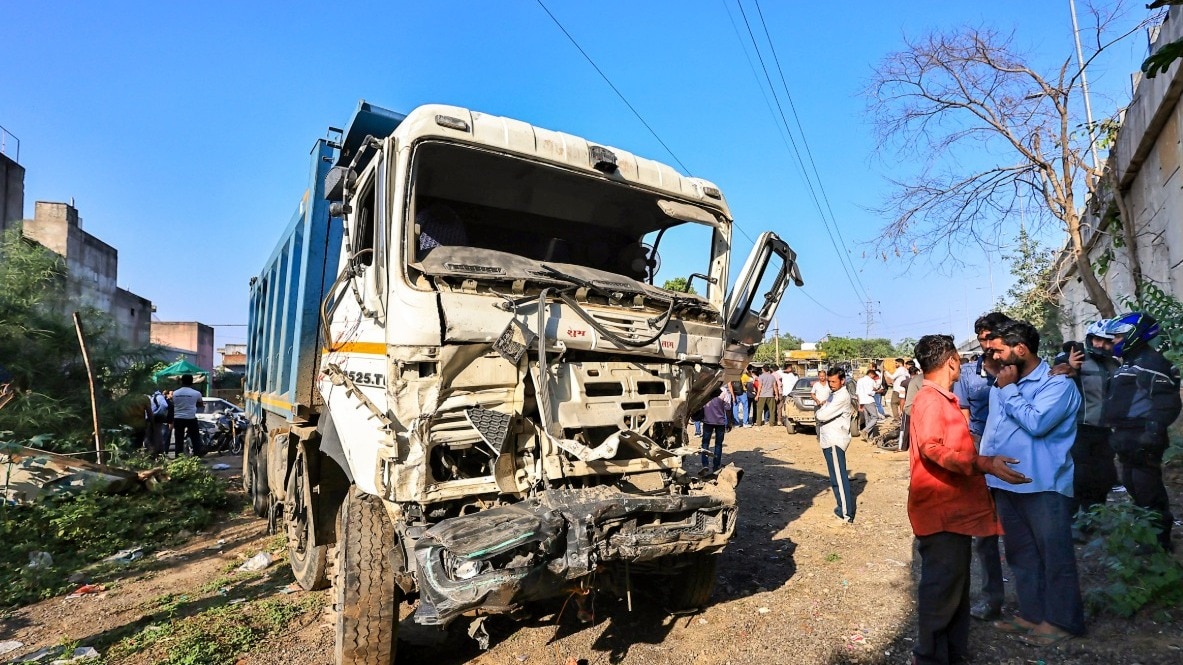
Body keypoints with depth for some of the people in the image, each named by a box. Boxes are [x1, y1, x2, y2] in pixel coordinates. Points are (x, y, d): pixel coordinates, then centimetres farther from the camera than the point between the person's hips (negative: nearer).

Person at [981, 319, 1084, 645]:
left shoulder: (1058, 383, -11)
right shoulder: (1001, 385, 11)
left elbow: (1036, 423, -25)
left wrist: (1008, 389, -15)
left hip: (1044, 485, -7)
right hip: (1005, 483, 8)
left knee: (1054, 555, 7)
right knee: (1020, 553, 17)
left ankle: (1061, 620, 22)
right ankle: (1032, 614, 30)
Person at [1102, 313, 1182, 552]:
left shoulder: (1150, 362, -13)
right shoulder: (1129, 363, 19)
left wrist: (1152, 436, -26)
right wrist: (1119, 434, 21)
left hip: (1142, 439, -10)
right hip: (1128, 437, 11)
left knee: (1148, 489, -4)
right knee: (1133, 485, 17)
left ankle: (1160, 539, 7)